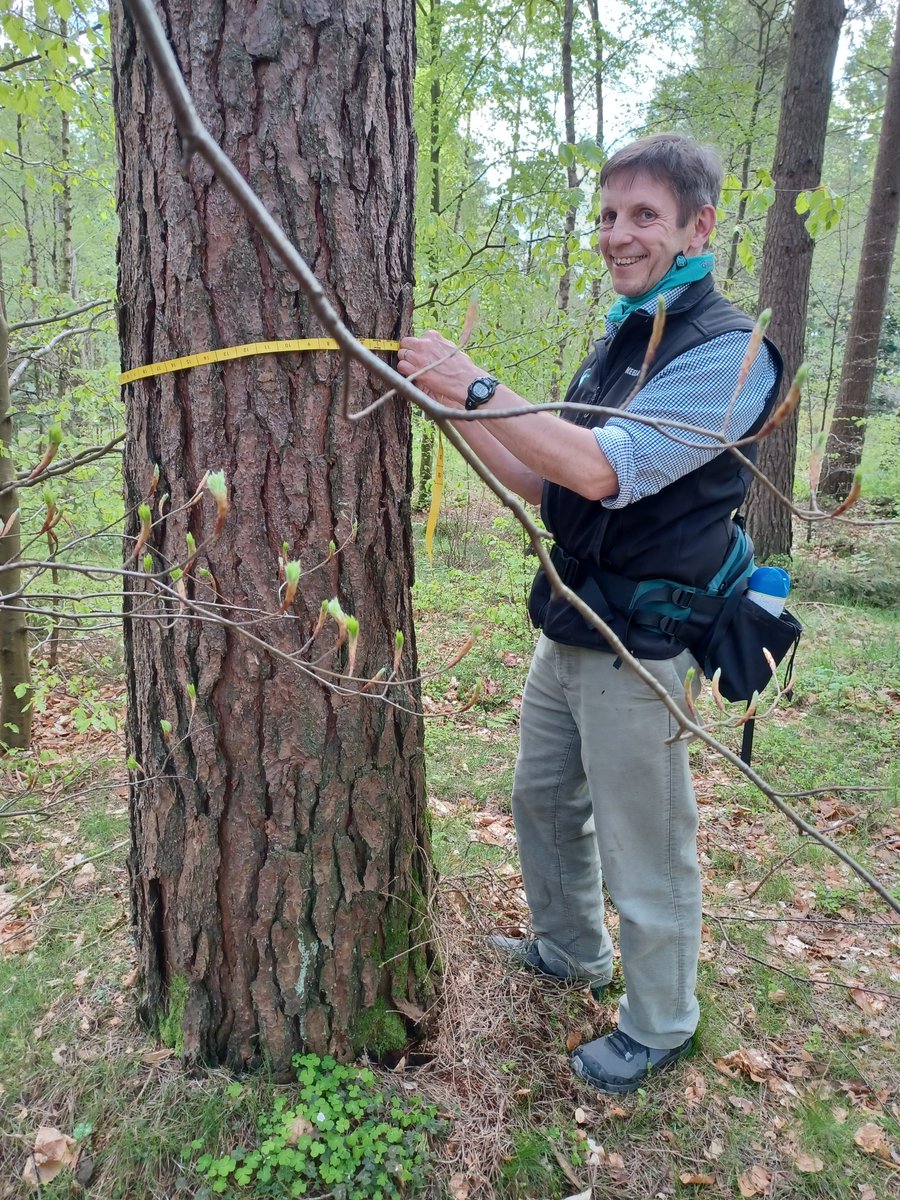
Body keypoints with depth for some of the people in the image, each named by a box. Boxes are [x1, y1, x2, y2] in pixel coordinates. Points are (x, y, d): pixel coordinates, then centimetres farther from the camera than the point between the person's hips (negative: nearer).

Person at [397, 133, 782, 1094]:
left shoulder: (729, 353, -16)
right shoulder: (616, 342, 11)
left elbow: (603, 470, -29)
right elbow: (547, 483, 10)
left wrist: (476, 386, -25)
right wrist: (459, 409, 0)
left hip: (639, 646, -9)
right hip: (567, 628, 9)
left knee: (643, 851, 7)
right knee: (543, 799, 23)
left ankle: (658, 1026, 33)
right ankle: (570, 951, 48)